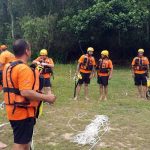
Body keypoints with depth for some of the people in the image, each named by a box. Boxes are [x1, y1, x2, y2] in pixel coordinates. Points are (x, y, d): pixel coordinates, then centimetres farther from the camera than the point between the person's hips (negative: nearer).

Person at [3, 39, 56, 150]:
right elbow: (25, 92, -29)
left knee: (25, 140, 23)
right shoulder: (24, 69, -21)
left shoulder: (8, 66, 8)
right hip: (23, 112, -9)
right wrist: (46, 97, -23)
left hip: (14, 110, 9)